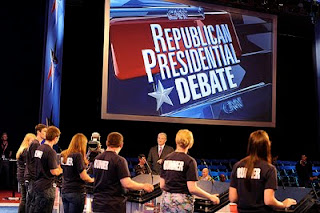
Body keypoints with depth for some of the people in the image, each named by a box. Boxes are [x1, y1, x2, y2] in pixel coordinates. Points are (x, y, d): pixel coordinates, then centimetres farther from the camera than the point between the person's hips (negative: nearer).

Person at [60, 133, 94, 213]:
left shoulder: (63, 155, 6)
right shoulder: (78, 155, -15)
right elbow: (83, 177, -16)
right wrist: (92, 180, 5)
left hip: (64, 191, 7)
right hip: (77, 193, -7)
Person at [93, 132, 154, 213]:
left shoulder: (97, 158, 5)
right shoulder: (119, 160, -16)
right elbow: (127, 184, -20)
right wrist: (144, 186, -4)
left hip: (97, 204, 6)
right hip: (113, 206, -6)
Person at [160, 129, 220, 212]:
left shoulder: (166, 159, 5)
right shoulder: (189, 161, -10)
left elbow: (162, 185, 7)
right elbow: (192, 189, -14)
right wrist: (210, 197, -3)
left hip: (166, 200, 5)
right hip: (182, 202, -5)